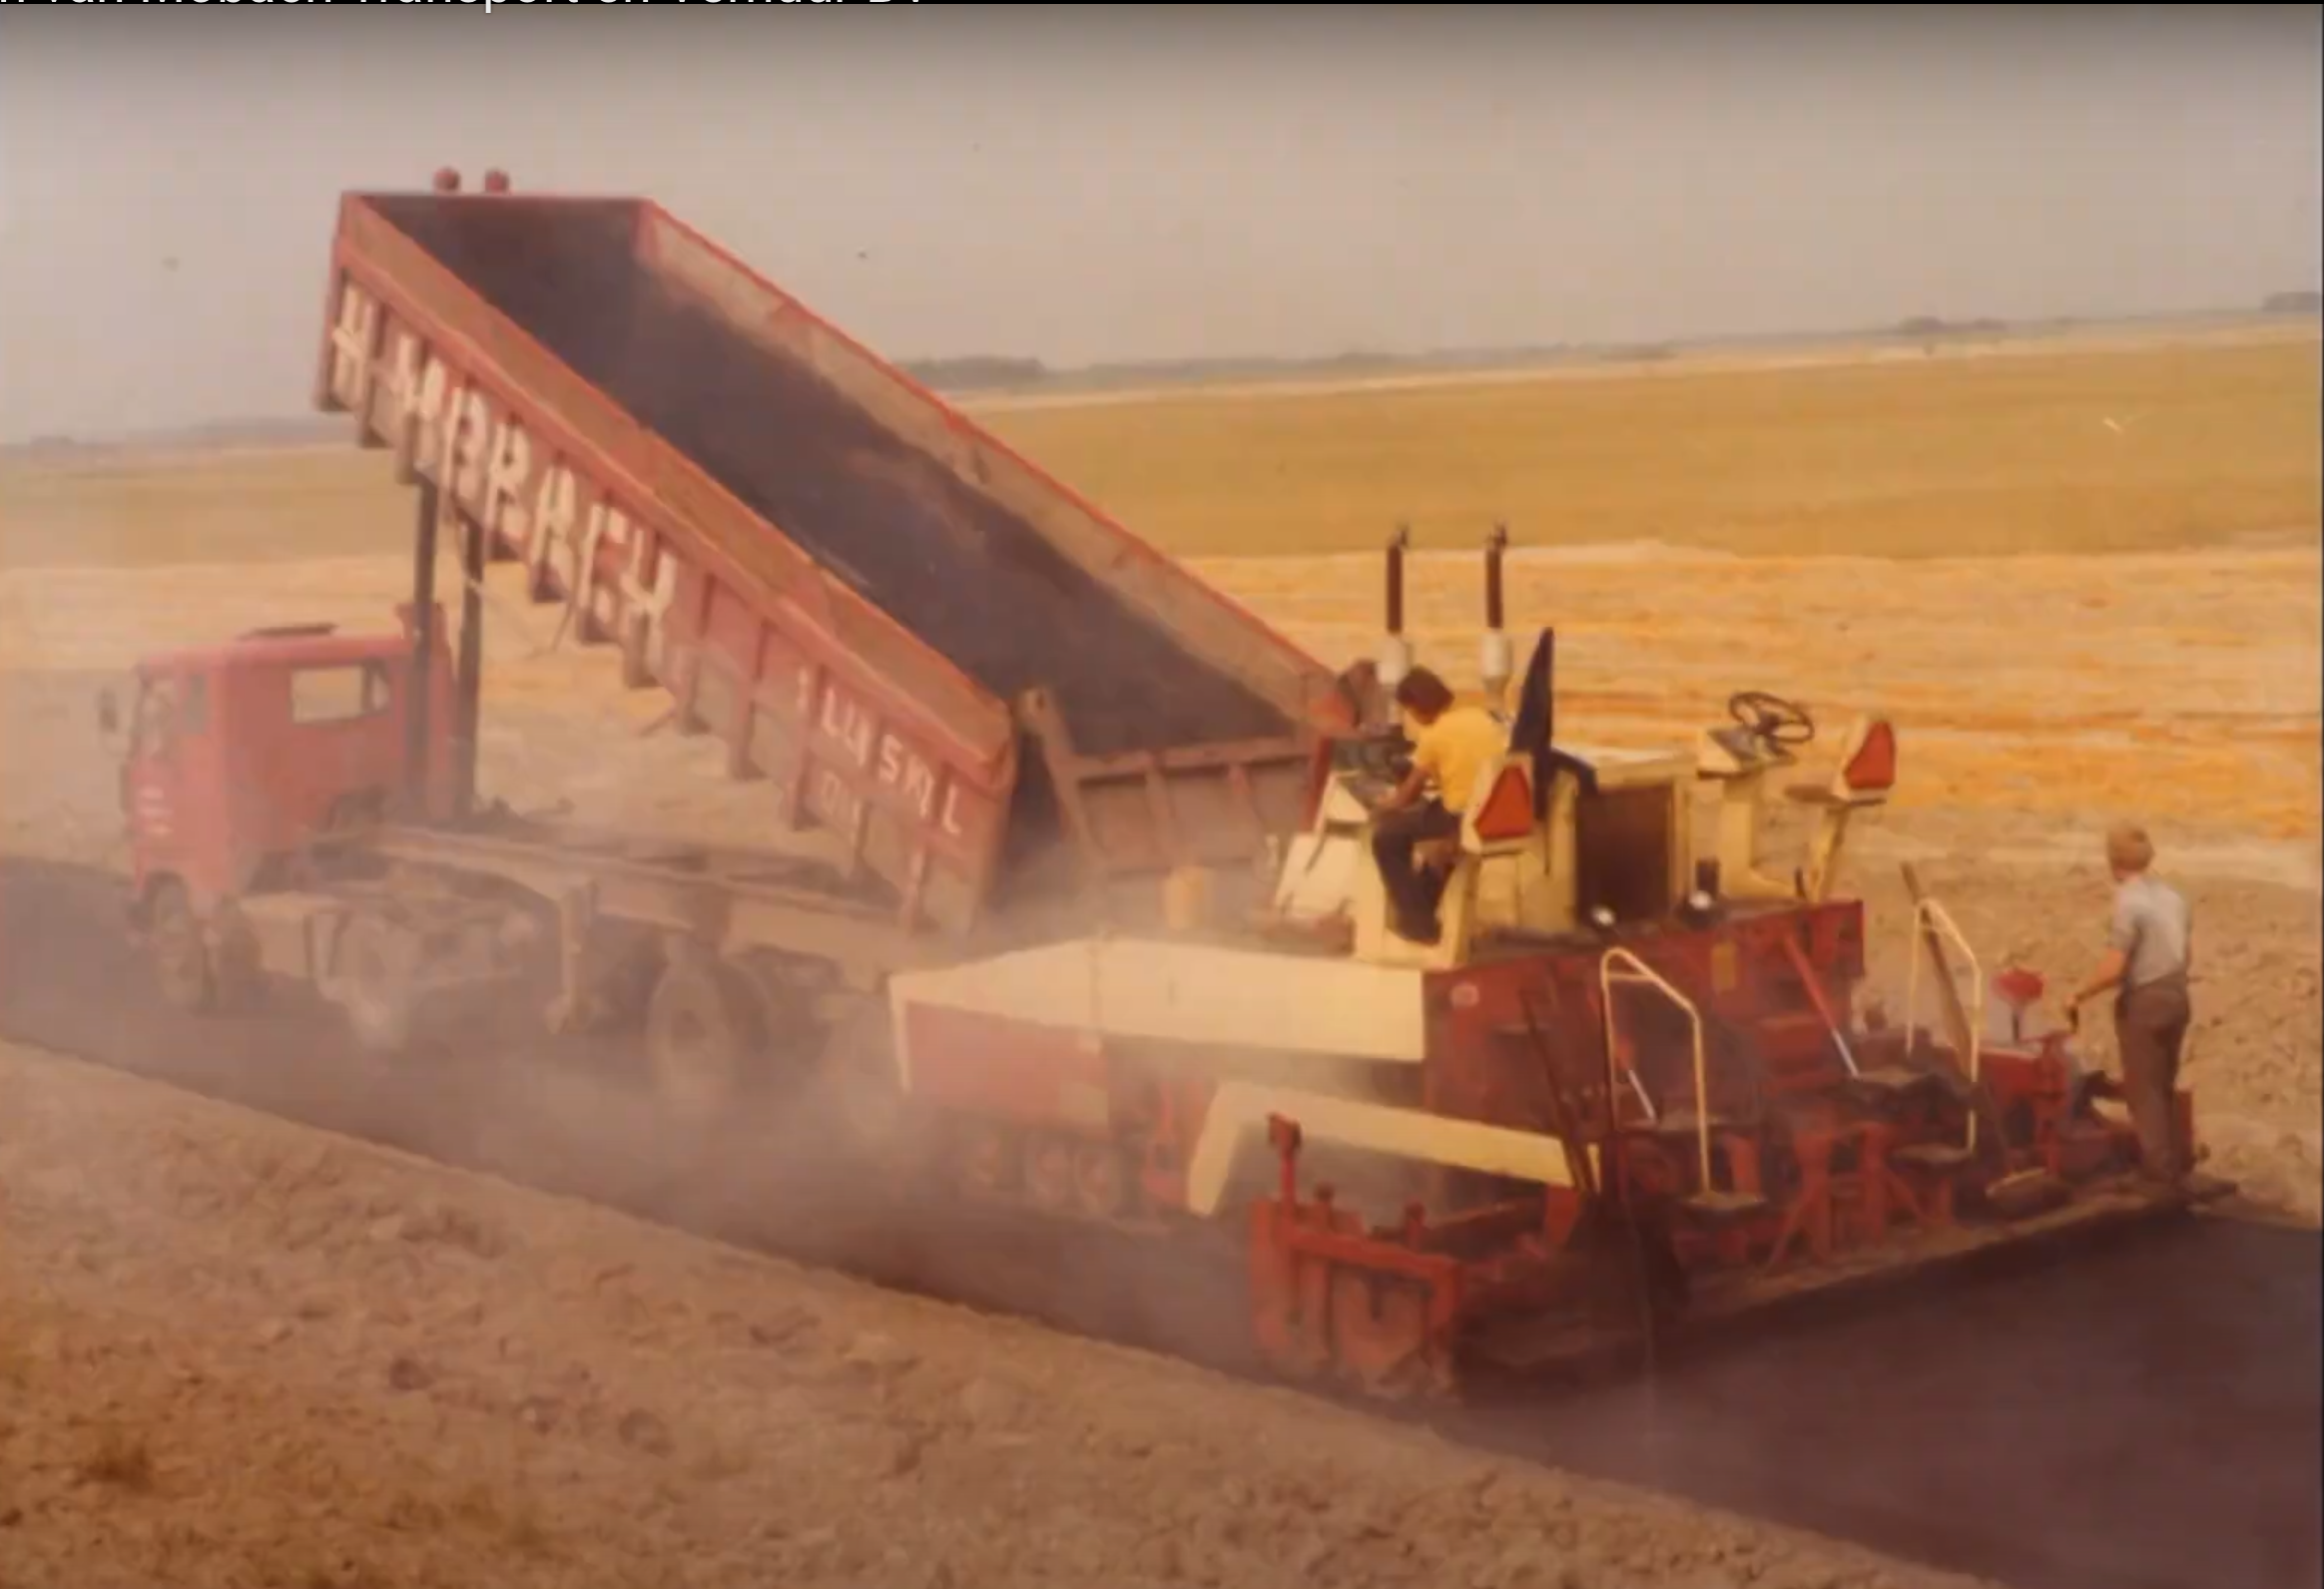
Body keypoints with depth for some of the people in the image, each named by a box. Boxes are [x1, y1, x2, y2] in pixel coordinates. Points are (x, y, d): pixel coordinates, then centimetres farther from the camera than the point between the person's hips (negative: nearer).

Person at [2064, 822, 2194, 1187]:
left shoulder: (2129, 903, -20)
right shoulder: (2171, 895, 6)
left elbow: (2112, 970, -22)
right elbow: (2187, 955, 15)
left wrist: (2079, 996, -8)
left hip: (2143, 1002, -8)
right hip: (2176, 995, 8)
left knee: (2143, 1089, 4)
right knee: (2164, 1086, 20)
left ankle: (2159, 1167, 7)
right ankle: (2172, 1160, 27)